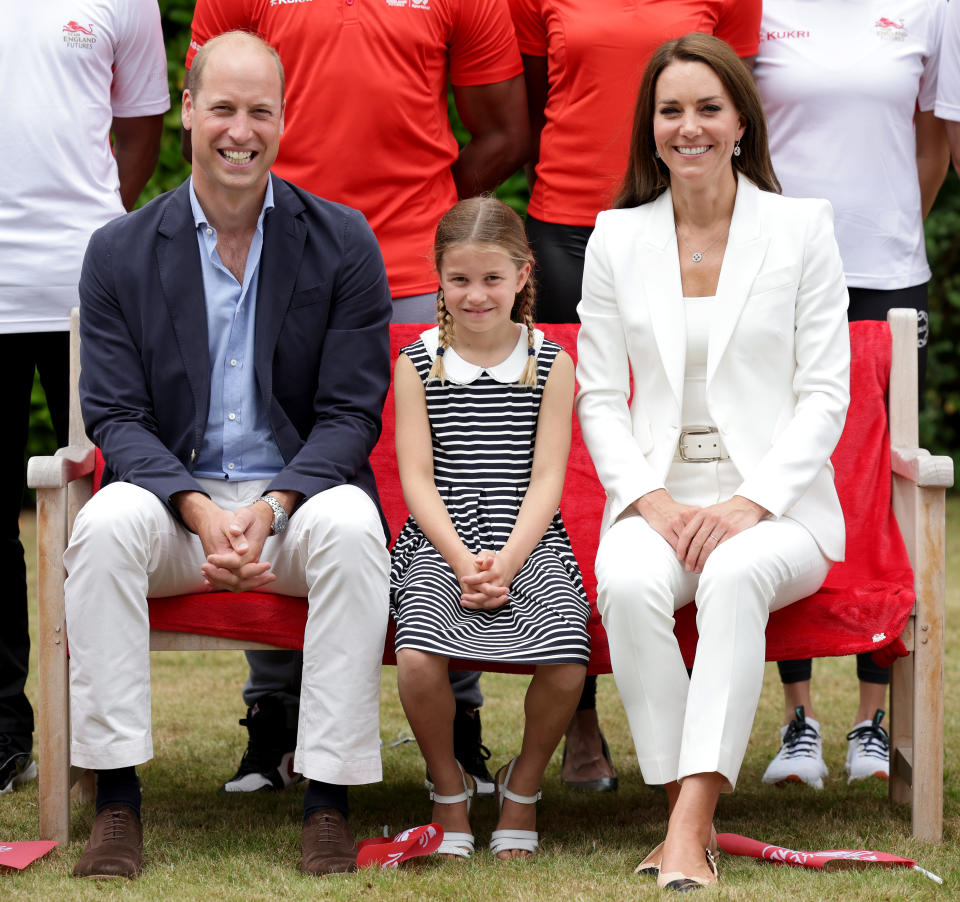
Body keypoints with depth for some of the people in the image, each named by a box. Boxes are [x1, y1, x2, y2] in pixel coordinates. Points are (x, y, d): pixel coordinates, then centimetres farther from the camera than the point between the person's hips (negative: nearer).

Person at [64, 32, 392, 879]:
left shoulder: (343, 243, 0)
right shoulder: (121, 252, 2)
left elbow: (352, 414, -3)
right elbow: (115, 417, -2)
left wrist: (269, 508, -19)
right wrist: (200, 511, -19)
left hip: (300, 495, -1)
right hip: (174, 494, 1)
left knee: (351, 529, -34)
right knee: (106, 524, -31)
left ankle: (329, 801, -26)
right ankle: (115, 798, -25)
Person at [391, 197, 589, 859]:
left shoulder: (551, 364, 7)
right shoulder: (417, 364, 7)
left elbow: (546, 477, 0)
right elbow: (417, 478, 1)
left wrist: (506, 561, -15)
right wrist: (463, 561, -14)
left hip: (530, 541, 0)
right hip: (440, 541, 0)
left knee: (565, 659, -27)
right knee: (418, 656, -30)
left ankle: (524, 785, 5)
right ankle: (448, 787, 1)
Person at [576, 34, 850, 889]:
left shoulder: (802, 226, 5)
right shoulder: (616, 237, 11)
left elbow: (825, 394, 0)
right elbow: (600, 397, 9)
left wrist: (749, 503, -14)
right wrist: (650, 500, -9)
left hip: (776, 504, -2)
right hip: (657, 497, 2)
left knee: (734, 574, -37)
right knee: (626, 584, -33)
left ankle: (686, 832, -42)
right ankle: (690, 816, -29)